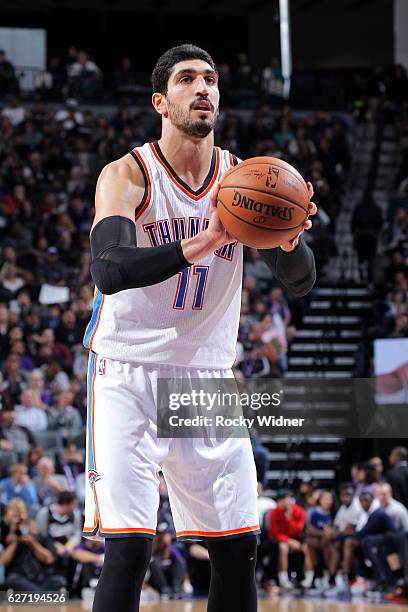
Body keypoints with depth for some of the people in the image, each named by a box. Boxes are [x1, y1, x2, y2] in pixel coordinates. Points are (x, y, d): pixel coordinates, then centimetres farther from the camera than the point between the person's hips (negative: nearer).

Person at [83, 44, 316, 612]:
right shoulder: (127, 175, -10)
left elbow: (300, 282, 2)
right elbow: (109, 272, -27)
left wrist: (288, 236, -21)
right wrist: (204, 242, -39)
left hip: (207, 378, 5)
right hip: (128, 373, -5)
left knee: (238, 549, 6)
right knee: (128, 549, -14)